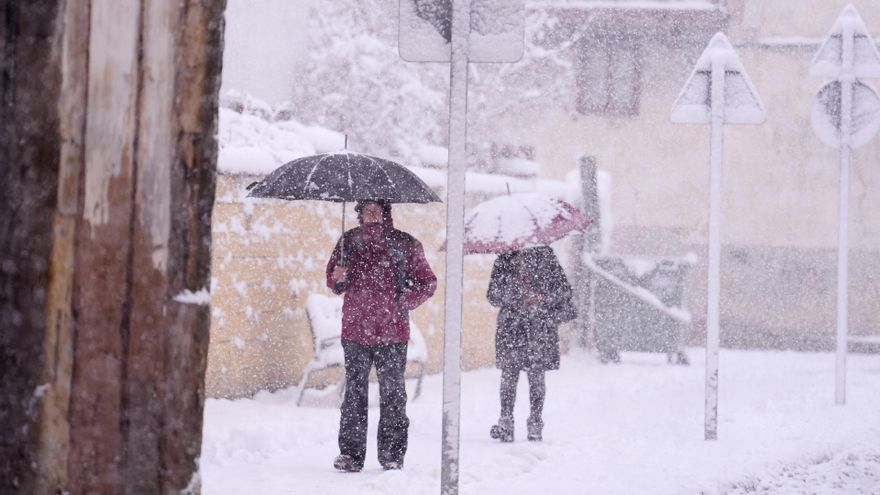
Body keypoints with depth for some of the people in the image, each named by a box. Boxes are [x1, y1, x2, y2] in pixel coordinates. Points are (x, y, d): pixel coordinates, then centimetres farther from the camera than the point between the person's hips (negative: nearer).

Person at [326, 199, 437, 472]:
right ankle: (350, 453, 4)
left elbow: (428, 283, 7)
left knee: (392, 392, 2)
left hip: (392, 332, -2)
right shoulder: (350, 241, 8)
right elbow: (334, 282, 18)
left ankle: (393, 454, 8)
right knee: (354, 391, 1)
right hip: (355, 329, 2)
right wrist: (338, 279, -5)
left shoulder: (405, 244, 1)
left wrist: (403, 303, -6)